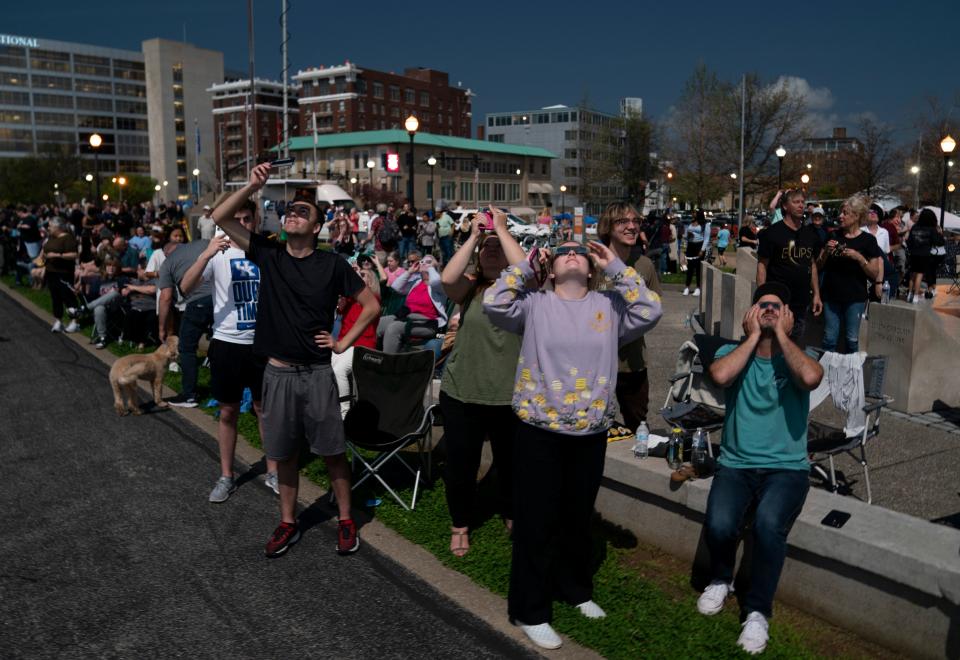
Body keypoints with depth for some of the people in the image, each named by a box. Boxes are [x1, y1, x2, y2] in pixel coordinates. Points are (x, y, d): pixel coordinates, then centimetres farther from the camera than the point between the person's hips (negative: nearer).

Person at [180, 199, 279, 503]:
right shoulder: (217, 252, -5)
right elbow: (185, 288, -21)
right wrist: (206, 255, -32)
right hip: (227, 342, -1)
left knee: (264, 408, 11)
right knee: (228, 411, 11)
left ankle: (272, 471, 25)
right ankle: (226, 476, 24)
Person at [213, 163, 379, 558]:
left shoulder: (332, 264, -5)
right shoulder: (268, 254, 1)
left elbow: (372, 306, 2)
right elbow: (220, 218, -4)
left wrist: (345, 342, -2)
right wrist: (253, 186, -13)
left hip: (317, 373, -2)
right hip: (278, 373, 2)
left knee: (332, 450, 5)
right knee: (284, 453, 13)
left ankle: (345, 520, 22)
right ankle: (288, 523, 29)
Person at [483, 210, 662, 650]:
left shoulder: (608, 305, 5)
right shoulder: (535, 304, -2)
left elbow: (650, 311, -9)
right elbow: (493, 303, -16)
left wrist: (616, 266, -8)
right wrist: (525, 263, -12)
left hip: (590, 433, 3)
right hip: (539, 430, -3)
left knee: (579, 516, 20)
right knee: (537, 520, 5)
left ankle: (575, 589, 42)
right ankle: (530, 610, 20)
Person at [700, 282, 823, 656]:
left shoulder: (798, 358, 2)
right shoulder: (732, 351, 4)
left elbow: (810, 378, -24)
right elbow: (720, 376, -21)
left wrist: (781, 334, -11)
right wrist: (754, 335, -10)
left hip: (787, 468, -1)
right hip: (735, 464, 1)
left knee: (768, 526, -30)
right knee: (719, 525, -25)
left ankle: (757, 611, -6)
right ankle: (721, 579, 12)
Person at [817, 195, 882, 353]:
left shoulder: (868, 240, -3)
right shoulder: (833, 236, 5)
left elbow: (875, 274, -5)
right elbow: (819, 267, 8)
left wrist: (859, 257, -19)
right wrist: (827, 251, -10)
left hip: (855, 298, -2)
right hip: (831, 296, 2)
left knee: (852, 339, 6)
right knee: (829, 339, 5)